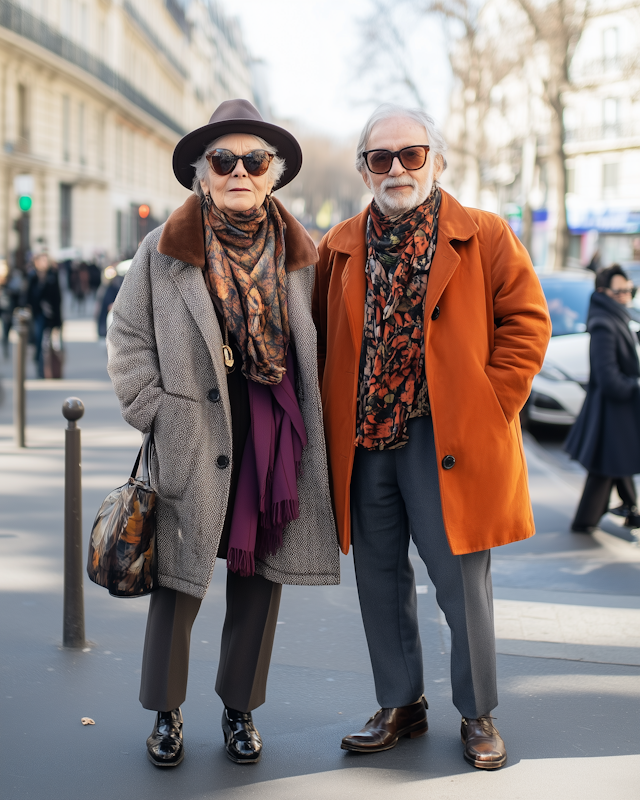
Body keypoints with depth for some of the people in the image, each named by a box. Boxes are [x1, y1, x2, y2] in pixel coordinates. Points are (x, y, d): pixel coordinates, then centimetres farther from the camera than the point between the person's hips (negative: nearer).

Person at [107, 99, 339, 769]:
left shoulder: (300, 253, 8)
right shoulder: (164, 249, 2)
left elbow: (315, 350, 12)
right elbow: (128, 336, 5)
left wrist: (310, 425, 3)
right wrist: (153, 410, -3)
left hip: (277, 438, 2)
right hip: (192, 442, -2)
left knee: (260, 574, 9)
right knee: (179, 576, 2)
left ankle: (240, 707, 26)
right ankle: (166, 712, 21)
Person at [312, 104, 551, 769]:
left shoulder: (485, 238, 0)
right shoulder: (338, 248, 11)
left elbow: (527, 321, -1)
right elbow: (320, 340, 16)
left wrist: (490, 406, -9)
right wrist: (335, 418, 4)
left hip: (446, 441, -4)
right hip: (362, 441, 4)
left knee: (462, 583, 0)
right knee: (380, 578, 11)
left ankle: (478, 715, 17)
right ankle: (400, 705, 26)